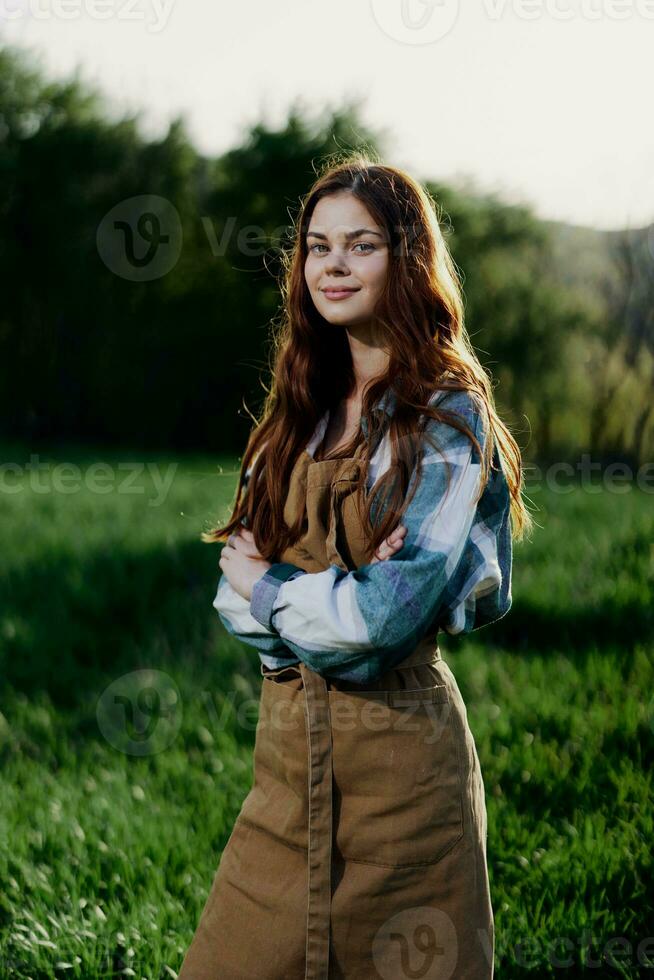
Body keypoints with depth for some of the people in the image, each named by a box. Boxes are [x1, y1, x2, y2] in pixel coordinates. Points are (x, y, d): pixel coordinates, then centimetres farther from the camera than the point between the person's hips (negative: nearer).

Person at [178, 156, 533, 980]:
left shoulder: (447, 416, -9)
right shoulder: (302, 410, 10)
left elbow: (396, 610, -19)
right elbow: (235, 588, 5)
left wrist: (268, 588, -4)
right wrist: (336, 600, -13)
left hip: (394, 742, -6)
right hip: (287, 737, 6)